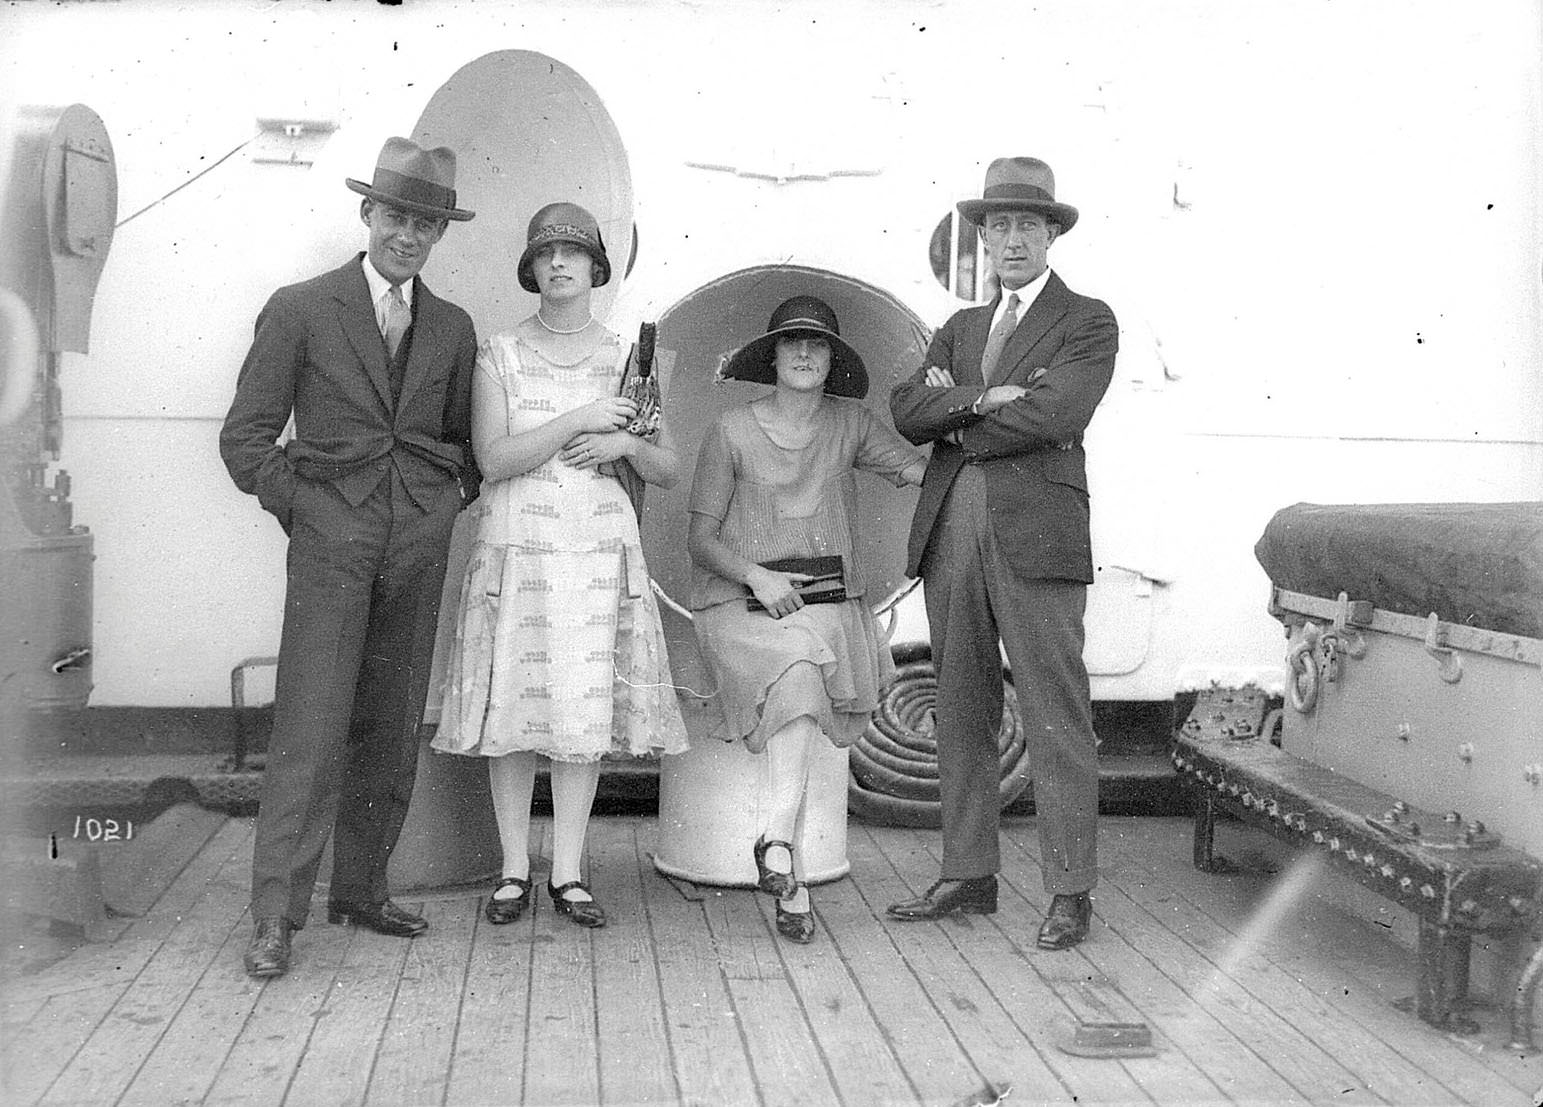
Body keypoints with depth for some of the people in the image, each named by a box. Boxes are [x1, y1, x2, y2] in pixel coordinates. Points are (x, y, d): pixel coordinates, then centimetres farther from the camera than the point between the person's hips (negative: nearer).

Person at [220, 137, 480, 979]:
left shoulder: (452, 330, 14)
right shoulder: (300, 310, 3)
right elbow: (245, 435, 3)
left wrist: (454, 497, 10)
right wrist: (298, 504, -4)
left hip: (421, 543, 4)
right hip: (332, 538, -4)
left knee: (392, 726, 6)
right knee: (312, 724, -10)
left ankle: (361, 889, 17)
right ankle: (276, 914, -6)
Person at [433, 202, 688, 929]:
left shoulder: (626, 360, 8)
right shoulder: (499, 357, 3)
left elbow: (669, 472, 9)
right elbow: (493, 460, -9)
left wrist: (625, 444, -10)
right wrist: (578, 420, -15)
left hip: (599, 549, 1)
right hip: (515, 545, -1)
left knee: (585, 708, 1)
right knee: (513, 706, 0)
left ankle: (568, 874, 10)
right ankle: (514, 870, 12)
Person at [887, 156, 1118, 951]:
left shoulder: (1088, 322, 6)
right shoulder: (960, 328, 22)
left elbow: (1055, 415, -12)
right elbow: (906, 411, 6)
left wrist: (954, 420, -1)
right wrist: (983, 397, -10)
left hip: (1035, 535, -5)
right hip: (951, 529, 6)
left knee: (1054, 719, -4)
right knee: (960, 713, 9)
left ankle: (1069, 893, 3)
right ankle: (968, 876, 19)